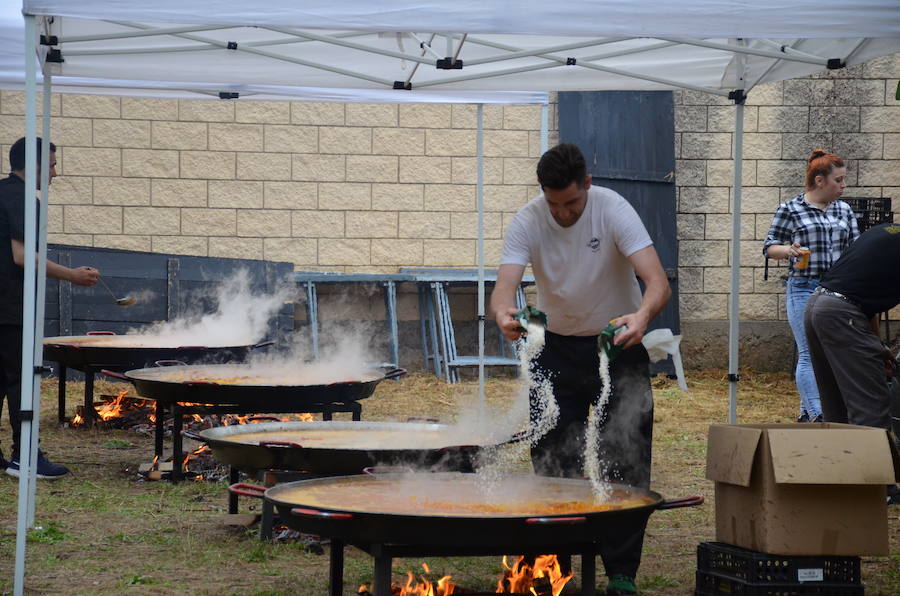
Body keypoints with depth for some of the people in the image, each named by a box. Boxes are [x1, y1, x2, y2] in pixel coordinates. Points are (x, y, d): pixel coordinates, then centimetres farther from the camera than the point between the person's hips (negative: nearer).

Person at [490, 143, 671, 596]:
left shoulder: (613, 210, -23)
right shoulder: (527, 222, -16)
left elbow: (658, 282, -32)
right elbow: (505, 285, -30)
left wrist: (642, 316, -55)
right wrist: (503, 312, -55)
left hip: (618, 343, -2)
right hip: (558, 346, 2)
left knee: (624, 463, -6)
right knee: (552, 460, 4)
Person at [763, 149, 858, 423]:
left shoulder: (844, 210, 13)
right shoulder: (789, 210, -1)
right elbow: (770, 247, 1)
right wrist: (789, 250, -18)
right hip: (804, 289, -5)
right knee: (809, 354, -11)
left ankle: (806, 412, 17)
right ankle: (817, 415, -14)